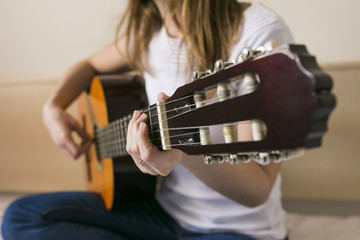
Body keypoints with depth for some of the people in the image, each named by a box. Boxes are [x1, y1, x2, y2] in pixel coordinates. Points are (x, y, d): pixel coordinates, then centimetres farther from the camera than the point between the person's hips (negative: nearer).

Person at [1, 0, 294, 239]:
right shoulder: (148, 29, -1)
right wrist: (53, 108, 0)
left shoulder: (260, 33, -21)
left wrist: (186, 152, -40)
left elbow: (259, 189, -22)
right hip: (164, 207, 6)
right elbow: (91, 66, 18)